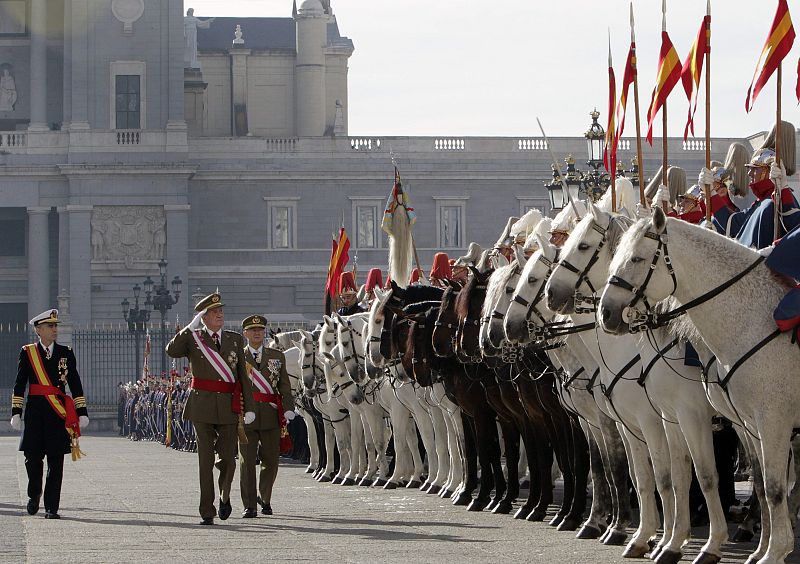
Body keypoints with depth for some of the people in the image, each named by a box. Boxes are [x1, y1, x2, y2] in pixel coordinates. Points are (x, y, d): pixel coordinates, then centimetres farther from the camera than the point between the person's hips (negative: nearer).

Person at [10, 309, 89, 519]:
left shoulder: (66, 353, 9)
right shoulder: (27, 352, 6)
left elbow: (75, 384, 9)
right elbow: (19, 385, 5)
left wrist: (82, 413, 4)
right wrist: (16, 412, -2)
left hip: (59, 413, 1)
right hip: (35, 411, -1)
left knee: (56, 461, -2)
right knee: (33, 456, -2)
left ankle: (51, 507, 2)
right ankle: (34, 494, 25)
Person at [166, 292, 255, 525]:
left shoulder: (235, 339, 11)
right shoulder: (193, 338, 4)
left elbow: (243, 375, 10)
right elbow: (172, 350, -17)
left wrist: (249, 407, 4)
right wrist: (191, 327, -15)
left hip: (228, 406, 2)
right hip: (202, 405, -2)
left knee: (228, 458, 2)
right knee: (205, 460, -2)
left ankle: (225, 496, 31)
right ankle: (207, 512, 2)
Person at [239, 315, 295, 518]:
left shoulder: (277, 356, 12)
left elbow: (284, 386, 9)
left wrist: (288, 410, -4)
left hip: (271, 416, 2)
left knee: (271, 461, 8)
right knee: (247, 461, -5)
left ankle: (265, 499, 29)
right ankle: (249, 506, -3)